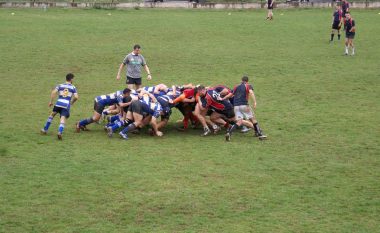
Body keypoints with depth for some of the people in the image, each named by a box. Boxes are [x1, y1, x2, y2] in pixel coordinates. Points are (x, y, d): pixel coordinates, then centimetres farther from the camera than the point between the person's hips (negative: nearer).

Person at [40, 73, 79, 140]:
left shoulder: (60, 86, 14)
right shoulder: (73, 87, 12)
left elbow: (53, 92, -2)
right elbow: (76, 97, 0)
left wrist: (51, 101, 3)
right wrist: (72, 102, 19)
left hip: (58, 104, 2)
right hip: (66, 105, -2)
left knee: (52, 114, 24)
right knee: (63, 119, -8)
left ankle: (45, 129, 28)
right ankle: (60, 132, -34)